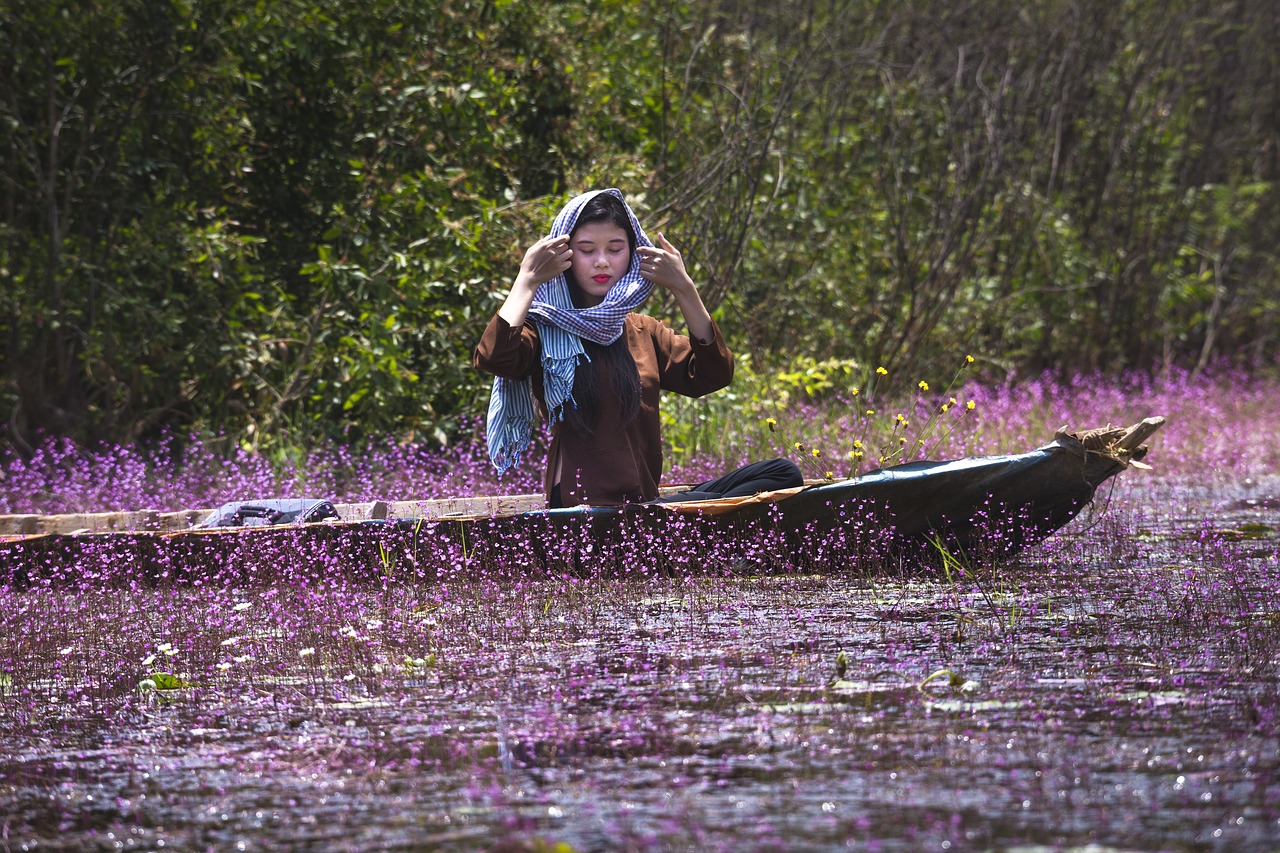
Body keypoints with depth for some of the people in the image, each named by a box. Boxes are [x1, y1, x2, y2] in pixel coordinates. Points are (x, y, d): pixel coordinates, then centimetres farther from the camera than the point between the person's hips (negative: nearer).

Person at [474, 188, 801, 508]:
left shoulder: (644, 332, 21)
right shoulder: (544, 328, 6)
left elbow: (712, 375, 5)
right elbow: (494, 358, -17)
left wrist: (684, 289, -1)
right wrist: (527, 280, -9)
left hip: (646, 504, 8)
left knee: (782, 473, -15)